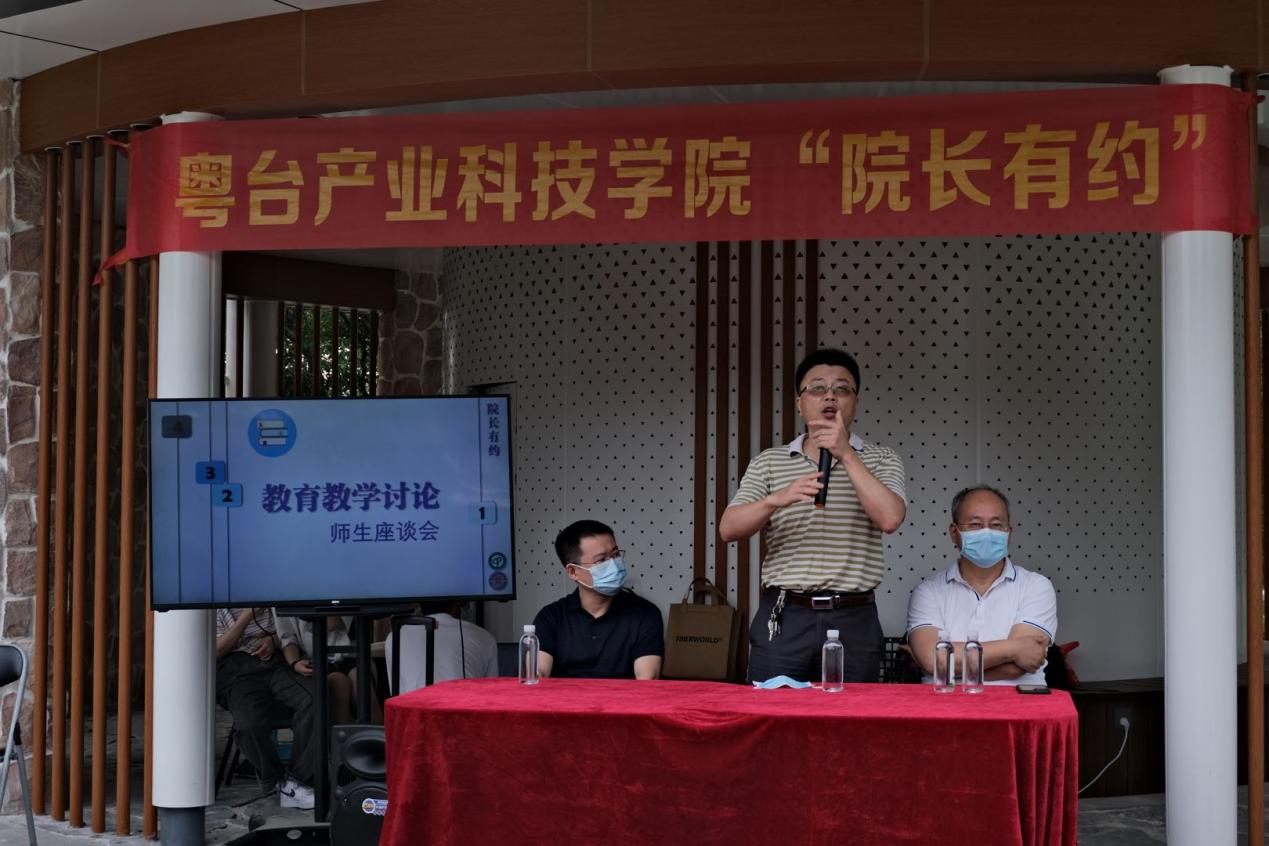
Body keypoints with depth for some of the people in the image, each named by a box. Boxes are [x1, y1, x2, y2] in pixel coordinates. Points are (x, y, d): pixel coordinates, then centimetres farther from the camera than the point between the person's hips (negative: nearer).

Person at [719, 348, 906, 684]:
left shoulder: (881, 460, 9)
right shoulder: (768, 462, 11)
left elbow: (890, 517, -10)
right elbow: (728, 529, -1)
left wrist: (846, 454, -12)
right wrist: (777, 499, -19)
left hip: (853, 619, 0)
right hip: (783, 617, 0)